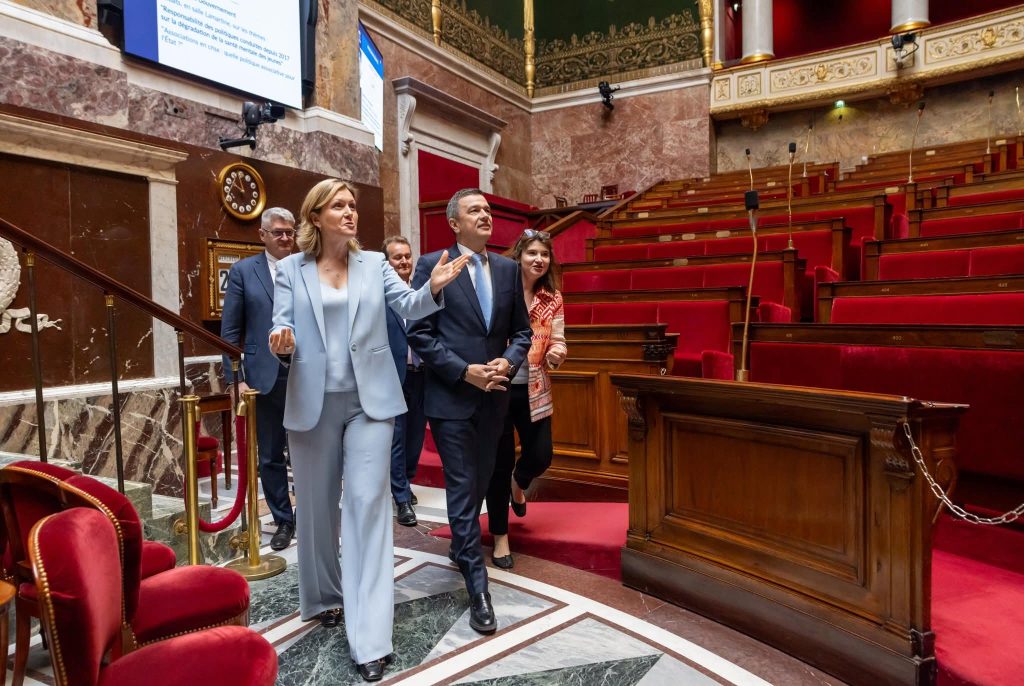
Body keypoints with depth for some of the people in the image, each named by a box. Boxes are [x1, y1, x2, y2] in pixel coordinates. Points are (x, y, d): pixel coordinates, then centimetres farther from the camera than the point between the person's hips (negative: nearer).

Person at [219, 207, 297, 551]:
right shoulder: (242, 271, 3)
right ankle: (283, 521, 26)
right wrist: (234, 379, -5)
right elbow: (230, 331, 2)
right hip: (265, 378, 0)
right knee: (270, 457, 10)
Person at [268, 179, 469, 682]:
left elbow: (410, 306, -7)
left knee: (368, 502, -5)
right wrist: (281, 341, -24)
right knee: (316, 505, 13)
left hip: (369, 399, 0)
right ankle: (323, 597, 38)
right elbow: (283, 327, 0)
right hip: (313, 401, 1)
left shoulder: (374, 263, 4)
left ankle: (370, 638, 0)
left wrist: (434, 286, -28)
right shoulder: (291, 270, 3)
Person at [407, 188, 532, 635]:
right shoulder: (431, 265, -5)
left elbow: (521, 330, 11)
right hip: (451, 397, -5)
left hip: (494, 396, 5)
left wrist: (508, 362, -9)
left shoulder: (508, 269, 8)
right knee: (463, 488, -1)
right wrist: (465, 372, -16)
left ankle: (459, 544, 43)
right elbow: (420, 333, -9)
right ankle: (477, 586, 8)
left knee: (480, 482, 18)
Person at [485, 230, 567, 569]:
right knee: (500, 462, 4)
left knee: (541, 455, 2)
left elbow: (557, 342, 1)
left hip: (533, 390, 3)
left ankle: (518, 484, 42)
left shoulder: (553, 300, 4)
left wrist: (557, 353, -21)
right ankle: (500, 536, 23)